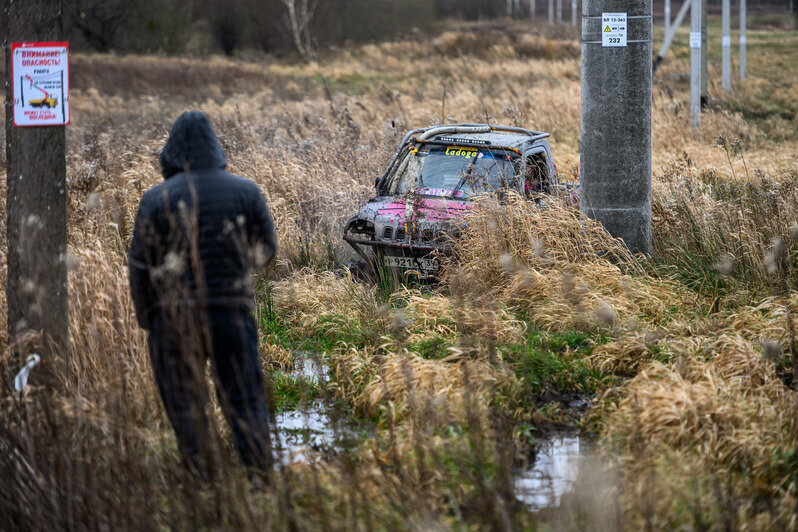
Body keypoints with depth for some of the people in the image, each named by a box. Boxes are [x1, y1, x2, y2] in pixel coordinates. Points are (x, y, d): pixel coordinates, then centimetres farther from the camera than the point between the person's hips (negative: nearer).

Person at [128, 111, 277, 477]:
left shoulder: (157, 199, -6)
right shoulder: (245, 192, -1)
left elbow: (140, 265, -4)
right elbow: (265, 250, 8)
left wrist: (146, 319, 7)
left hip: (175, 313, -1)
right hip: (233, 309, 1)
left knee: (184, 404, 10)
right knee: (245, 401, 10)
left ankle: (202, 477, 9)